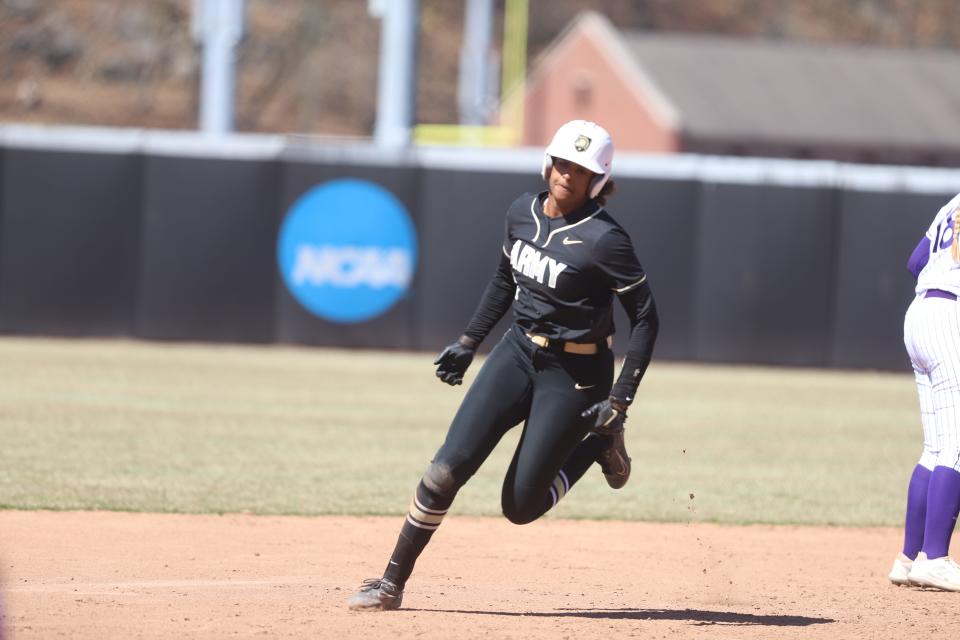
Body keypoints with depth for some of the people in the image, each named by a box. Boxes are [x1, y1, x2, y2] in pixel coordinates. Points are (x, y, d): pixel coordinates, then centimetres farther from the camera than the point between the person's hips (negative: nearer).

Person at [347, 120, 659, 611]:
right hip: (518, 351, 5)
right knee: (449, 466, -10)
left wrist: (620, 401, -19)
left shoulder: (603, 239, -19)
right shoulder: (522, 212, 0)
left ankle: (599, 443, 22)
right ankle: (391, 583, 0)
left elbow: (645, 319, -16)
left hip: (575, 375, -5)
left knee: (520, 507, -3)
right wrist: (469, 341, 14)